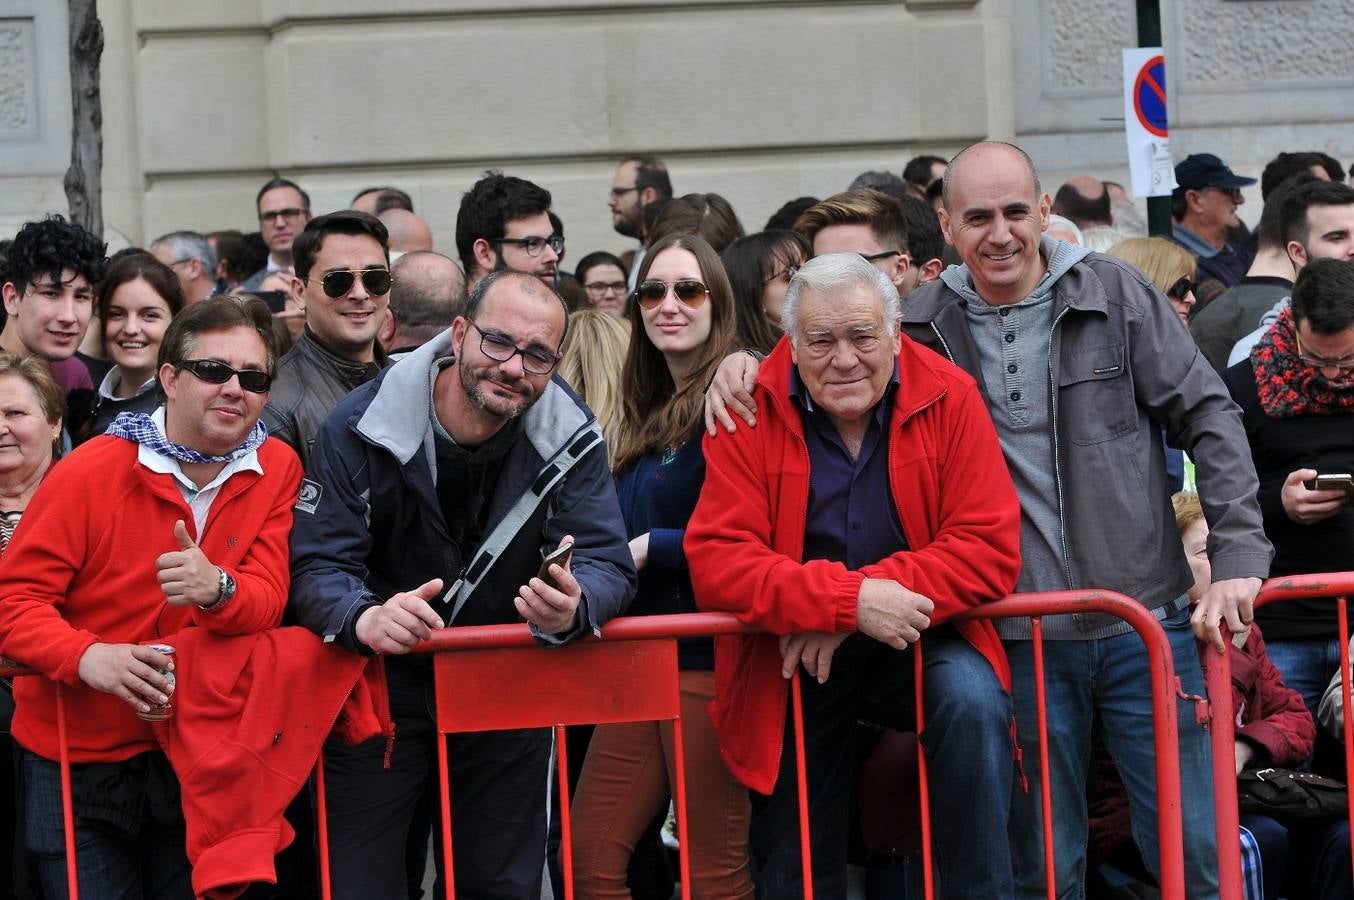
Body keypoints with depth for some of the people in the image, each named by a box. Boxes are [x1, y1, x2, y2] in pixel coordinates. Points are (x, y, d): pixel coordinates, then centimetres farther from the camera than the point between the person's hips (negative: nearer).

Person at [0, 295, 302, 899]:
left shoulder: (277, 469, -3)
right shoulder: (90, 473, -12)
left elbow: (268, 600, -10)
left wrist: (218, 589, -34)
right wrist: (85, 655, -33)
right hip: (80, 763, -2)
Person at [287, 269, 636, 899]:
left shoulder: (571, 438, -10)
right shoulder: (361, 427, -17)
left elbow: (607, 564, -16)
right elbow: (315, 566, -21)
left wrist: (572, 607, -42)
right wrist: (365, 618, -45)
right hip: (380, 683, -2)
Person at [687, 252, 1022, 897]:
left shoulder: (948, 397, -10)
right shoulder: (751, 412, -11)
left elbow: (990, 550, -16)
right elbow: (717, 561, -18)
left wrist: (877, 595, -26)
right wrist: (850, 600, -31)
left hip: (920, 643, 0)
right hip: (791, 658, 1)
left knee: (973, 701, -32)